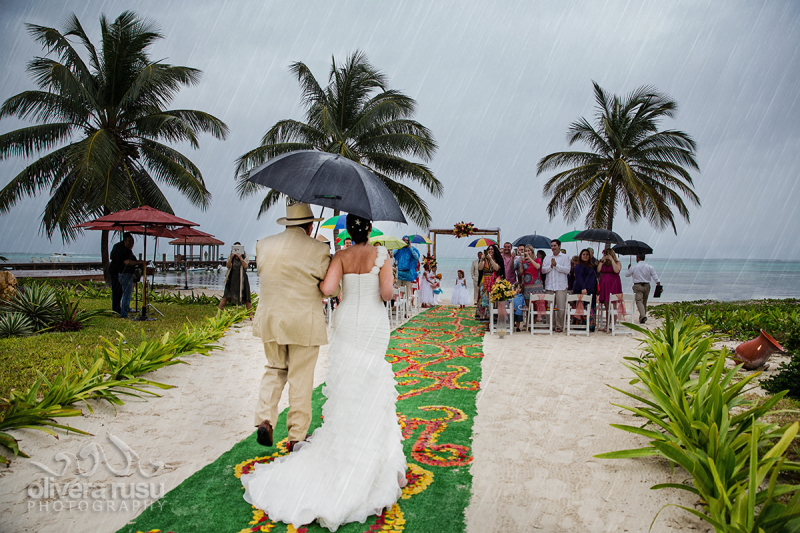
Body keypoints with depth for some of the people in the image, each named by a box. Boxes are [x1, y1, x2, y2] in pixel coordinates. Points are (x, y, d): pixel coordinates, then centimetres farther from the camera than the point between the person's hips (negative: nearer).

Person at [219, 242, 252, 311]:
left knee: (246, 298, 2)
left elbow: (245, 266, -11)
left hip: (242, 279, -1)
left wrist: (240, 257, -19)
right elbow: (228, 266, -6)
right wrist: (231, 257, -18)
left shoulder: (245, 256, 2)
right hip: (232, 279, 1)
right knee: (226, 296, -4)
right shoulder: (230, 256, 6)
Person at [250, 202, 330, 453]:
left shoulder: (264, 245, 3)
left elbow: (263, 276, 10)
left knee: (274, 370, 20)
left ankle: (265, 420, 4)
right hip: (304, 322, -3)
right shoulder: (318, 249, -10)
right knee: (301, 378, 7)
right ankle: (297, 436, 17)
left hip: (270, 318, 4)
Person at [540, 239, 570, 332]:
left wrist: (556, 265, -12)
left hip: (561, 286, -3)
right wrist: (551, 266, -9)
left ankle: (559, 326, 1)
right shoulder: (547, 258, 16)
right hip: (549, 286, 4)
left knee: (561, 308, -6)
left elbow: (567, 270, -7)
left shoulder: (565, 257, 5)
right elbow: (543, 270, 6)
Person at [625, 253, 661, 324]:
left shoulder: (633, 267, -4)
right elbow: (655, 277, -5)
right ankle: (641, 318, 23)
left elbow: (626, 275, 11)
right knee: (644, 302, 15)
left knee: (639, 301, -10)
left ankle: (643, 316, -32)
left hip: (638, 286, -4)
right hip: (647, 286, 4)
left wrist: (629, 269, 30)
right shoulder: (649, 267, 1)